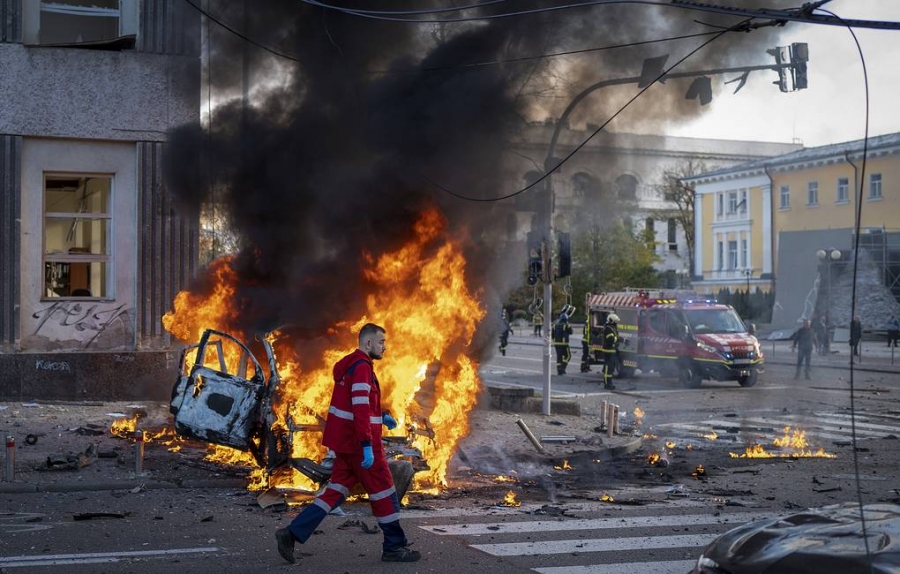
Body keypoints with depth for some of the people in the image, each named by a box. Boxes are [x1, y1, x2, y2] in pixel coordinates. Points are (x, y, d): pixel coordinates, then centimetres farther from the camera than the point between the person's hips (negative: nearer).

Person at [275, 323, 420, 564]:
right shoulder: (362, 367, -17)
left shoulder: (350, 365, 15)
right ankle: (394, 547, 10)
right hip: (359, 442, -10)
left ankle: (292, 533, 3)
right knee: (383, 491, 1)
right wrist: (367, 446, -28)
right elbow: (360, 409, -25)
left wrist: (381, 415, 18)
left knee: (337, 490, 10)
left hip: (346, 441, 10)